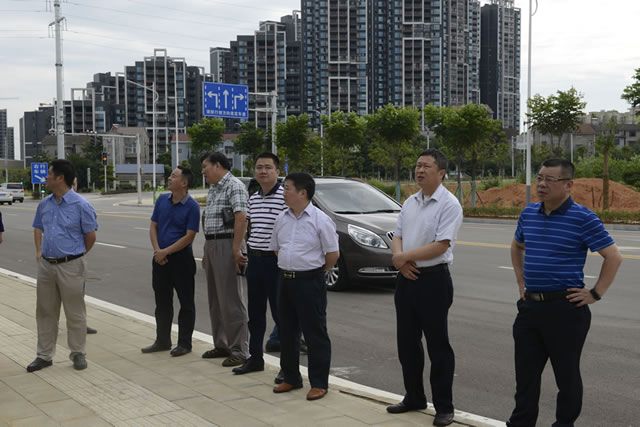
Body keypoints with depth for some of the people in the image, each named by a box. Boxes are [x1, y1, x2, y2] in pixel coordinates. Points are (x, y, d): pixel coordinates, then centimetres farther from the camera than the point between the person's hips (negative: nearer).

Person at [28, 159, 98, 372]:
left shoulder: (81, 205, -12)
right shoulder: (45, 204, 7)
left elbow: (90, 236, -5)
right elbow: (38, 228, 23)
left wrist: (76, 255, 6)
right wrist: (39, 251, 12)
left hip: (71, 266, -6)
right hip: (46, 265, 6)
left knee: (75, 313, 4)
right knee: (45, 312, 12)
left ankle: (78, 353, 17)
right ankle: (44, 355, 23)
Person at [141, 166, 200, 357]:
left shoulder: (192, 206, -11)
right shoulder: (162, 200, 6)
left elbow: (189, 236, -14)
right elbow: (153, 227, 8)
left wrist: (166, 251, -15)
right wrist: (157, 250, -7)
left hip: (181, 258, -6)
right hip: (160, 259, 6)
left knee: (186, 302, 3)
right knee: (162, 302, 14)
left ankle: (184, 343, 13)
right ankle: (162, 341, 25)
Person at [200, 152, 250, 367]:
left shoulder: (234, 186, -11)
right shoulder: (213, 190, 19)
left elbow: (241, 217, -21)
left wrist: (236, 250, -26)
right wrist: (206, 252, 19)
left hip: (226, 245, -10)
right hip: (211, 245, 10)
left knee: (232, 300, -7)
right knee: (215, 299, 14)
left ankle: (239, 351, -2)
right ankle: (221, 345, 24)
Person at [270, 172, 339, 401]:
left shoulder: (320, 220, -11)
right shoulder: (282, 219, 8)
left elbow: (333, 254, -8)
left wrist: (314, 271, 2)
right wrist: (288, 268, 12)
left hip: (310, 282, -7)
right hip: (286, 280, 7)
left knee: (315, 333, 0)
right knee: (287, 331, 13)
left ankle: (319, 383, 9)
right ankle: (291, 378, 26)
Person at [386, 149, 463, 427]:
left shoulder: (449, 205, -11)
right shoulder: (409, 203, 11)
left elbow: (441, 245, -19)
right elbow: (397, 236, 12)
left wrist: (404, 256, -14)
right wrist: (399, 258, -9)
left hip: (433, 280, -7)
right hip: (407, 279, 7)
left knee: (438, 346, 2)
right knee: (407, 342, 15)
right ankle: (414, 398, 30)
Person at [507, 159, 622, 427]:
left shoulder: (583, 218, -12)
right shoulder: (528, 214, 6)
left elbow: (613, 257, -10)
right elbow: (516, 247, 24)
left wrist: (595, 294, -11)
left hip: (565, 308, -6)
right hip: (530, 306, 6)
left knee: (566, 373, 9)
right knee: (525, 372, 12)